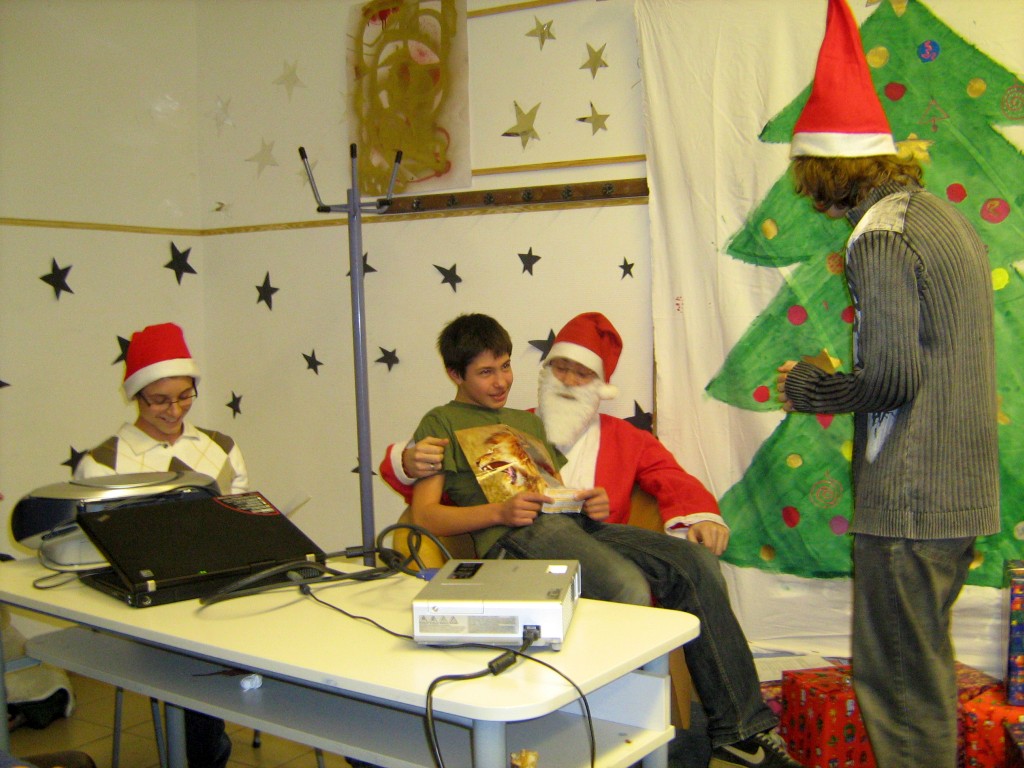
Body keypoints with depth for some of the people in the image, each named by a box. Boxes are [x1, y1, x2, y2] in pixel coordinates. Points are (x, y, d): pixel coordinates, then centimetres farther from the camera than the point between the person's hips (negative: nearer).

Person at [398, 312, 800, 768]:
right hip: (517, 538, -7)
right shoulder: (442, 423, 13)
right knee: (628, 588, -34)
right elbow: (424, 515, 1)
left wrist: (594, 503, 5)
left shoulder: (528, 422, 34)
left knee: (696, 562, -16)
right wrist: (499, 512, -14)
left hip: (578, 525, 7)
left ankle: (739, 730, -12)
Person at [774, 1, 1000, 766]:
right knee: (925, 668, 22)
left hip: (909, 499, -10)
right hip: (964, 493, 10)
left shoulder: (880, 237, -16)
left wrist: (812, 389, -4)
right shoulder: (944, 218, 14)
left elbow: (892, 377, -21)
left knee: (894, 679, 1)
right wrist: (839, 382, 16)